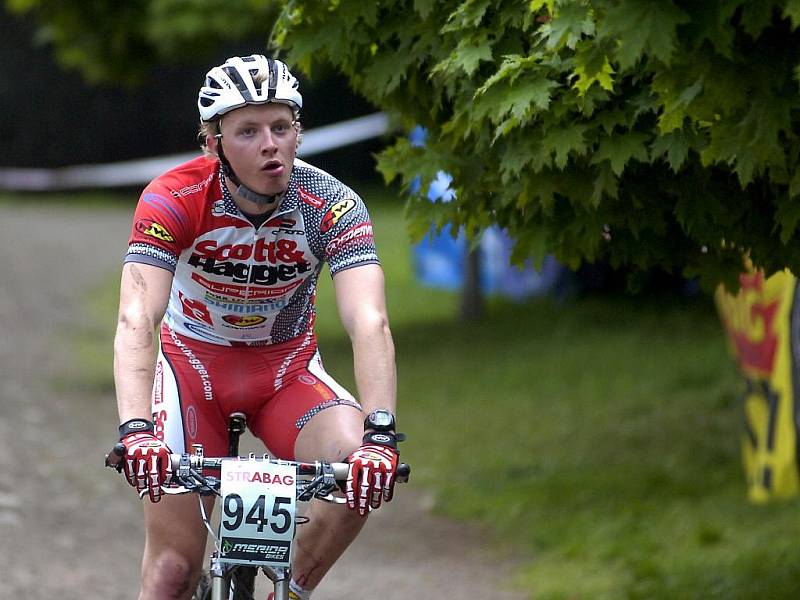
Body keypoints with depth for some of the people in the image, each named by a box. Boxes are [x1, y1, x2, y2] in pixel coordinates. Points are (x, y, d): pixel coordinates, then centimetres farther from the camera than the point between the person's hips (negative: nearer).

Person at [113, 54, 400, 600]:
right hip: (193, 365, -1)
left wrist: (379, 433, -51)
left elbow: (370, 324, -35)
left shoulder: (333, 206, -24)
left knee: (363, 465, -28)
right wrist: (136, 428, -53)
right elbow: (136, 320, -37)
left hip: (287, 370, 1)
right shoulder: (173, 199, -26)